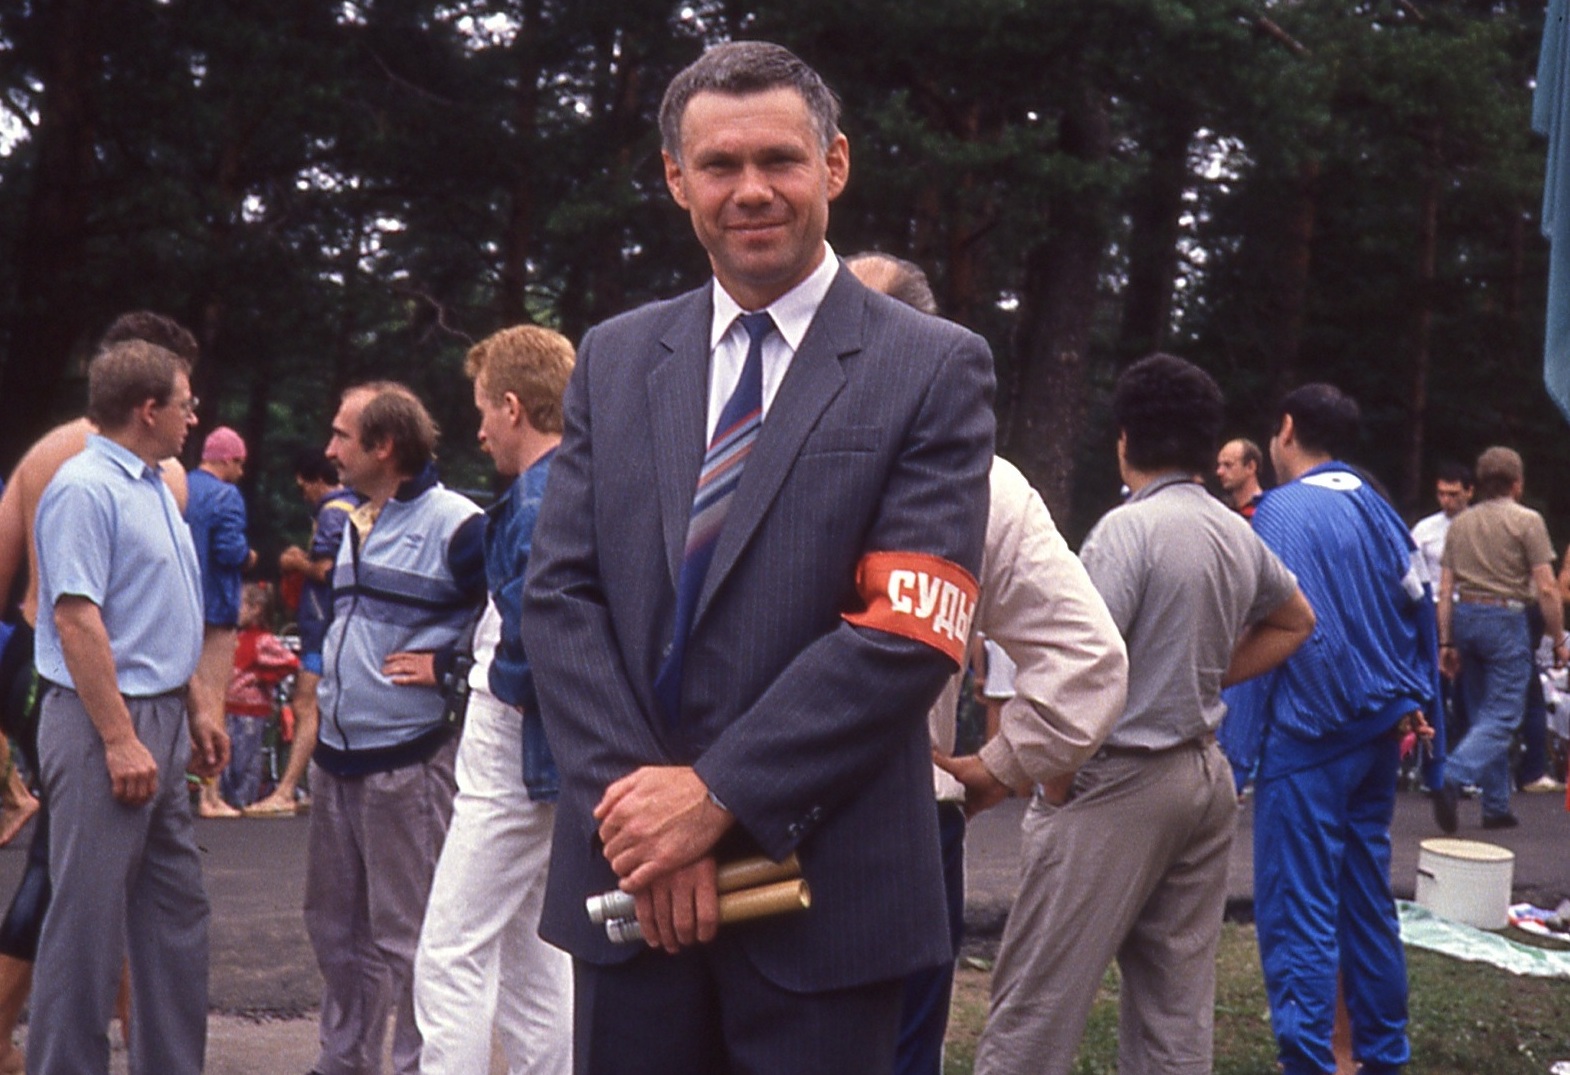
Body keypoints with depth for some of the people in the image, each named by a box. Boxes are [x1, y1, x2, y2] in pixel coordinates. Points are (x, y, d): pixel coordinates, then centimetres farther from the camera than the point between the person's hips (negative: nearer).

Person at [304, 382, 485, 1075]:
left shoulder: (454, 524, -13)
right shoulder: (351, 520, 15)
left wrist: (447, 667, -16)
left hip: (407, 760, -9)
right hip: (335, 756, 9)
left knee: (406, 937, -2)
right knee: (334, 925, 17)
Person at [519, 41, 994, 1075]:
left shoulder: (935, 369, -4)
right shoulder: (614, 359, 9)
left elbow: (906, 633, -12)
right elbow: (561, 594, 2)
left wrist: (715, 793, -15)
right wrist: (634, 802, -10)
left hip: (823, 888, -3)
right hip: (630, 872, 3)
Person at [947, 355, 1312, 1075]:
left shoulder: (1128, 528, -15)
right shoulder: (1239, 537, 9)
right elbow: (1295, 622, 28)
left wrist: (996, 768, -18)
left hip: (1118, 780, -8)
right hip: (1204, 775, 8)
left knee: (1034, 1002, -4)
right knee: (1177, 1003, 12)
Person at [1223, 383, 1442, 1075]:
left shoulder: (1284, 510, -13)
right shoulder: (1379, 511, 11)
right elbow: (1419, 608, 13)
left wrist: (1239, 745, -15)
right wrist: (1410, 703, 16)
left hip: (1308, 736, -8)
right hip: (1378, 736, 8)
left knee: (1297, 912, -4)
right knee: (1367, 900, 16)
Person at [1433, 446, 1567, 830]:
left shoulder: (1460, 522, 11)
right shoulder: (1527, 521, -4)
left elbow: (1445, 589, 8)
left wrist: (1446, 642, 11)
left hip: (1465, 618, 6)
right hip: (1506, 619, -6)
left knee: (1482, 715, 14)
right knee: (1502, 718, -5)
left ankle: (1497, 807, 17)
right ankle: (1452, 778, -27)